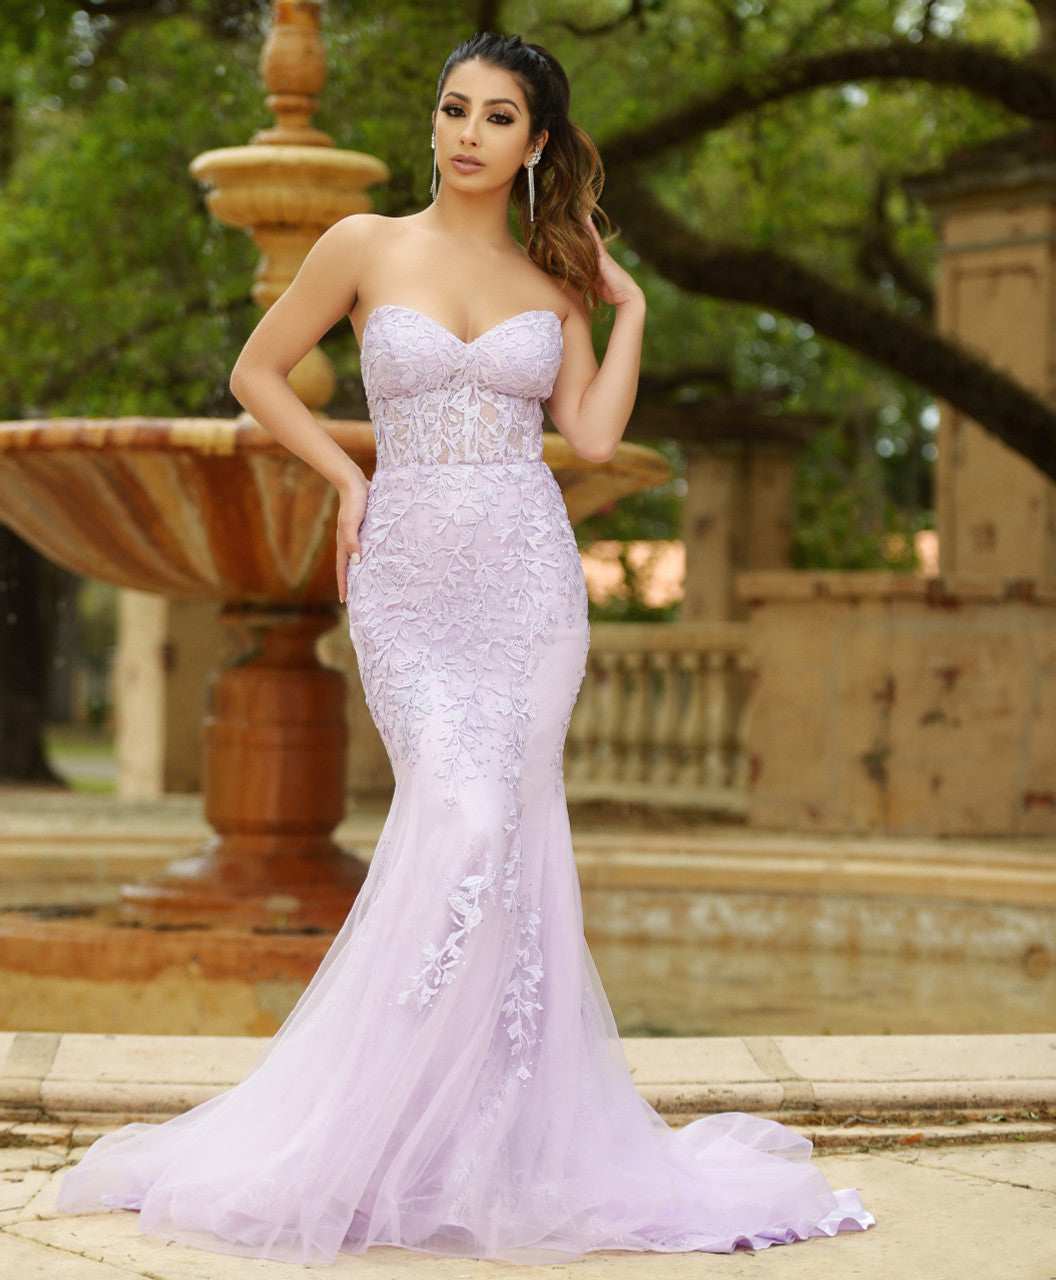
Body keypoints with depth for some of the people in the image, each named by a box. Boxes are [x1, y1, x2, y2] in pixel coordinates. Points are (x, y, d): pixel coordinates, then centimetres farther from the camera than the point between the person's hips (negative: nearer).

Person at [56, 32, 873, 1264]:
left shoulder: (555, 278, 11)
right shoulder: (365, 246, 4)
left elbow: (593, 433, 0)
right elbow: (256, 372, 11)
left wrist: (630, 304, 6)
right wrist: (348, 477, 3)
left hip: (526, 575, 2)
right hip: (409, 578, -2)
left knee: (500, 830, -5)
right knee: (464, 821, -15)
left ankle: (480, 1130, 6)